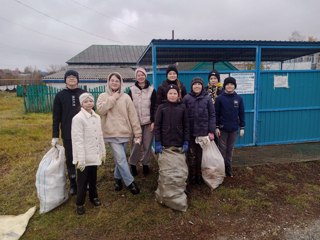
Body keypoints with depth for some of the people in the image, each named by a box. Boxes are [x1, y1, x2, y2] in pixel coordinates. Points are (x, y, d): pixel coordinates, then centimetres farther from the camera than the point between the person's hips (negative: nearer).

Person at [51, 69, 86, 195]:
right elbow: (56, 117, 2)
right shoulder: (60, 95, 1)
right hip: (68, 134, 0)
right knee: (70, 160, 9)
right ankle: (73, 184, 26)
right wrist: (55, 135, -2)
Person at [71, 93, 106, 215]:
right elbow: (77, 140, -17)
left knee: (93, 178, 20)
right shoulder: (78, 118, -14)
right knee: (82, 180, 7)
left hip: (94, 155, 6)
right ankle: (80, 203, 24)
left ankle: (93, 196, 40)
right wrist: (80, 158, -19)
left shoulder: (97, 117, 5)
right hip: (84, 156, -6)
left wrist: (103, 152, 13)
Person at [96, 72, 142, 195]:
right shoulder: (103, 96, 3)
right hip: (111, 133, -2)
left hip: (124, 132, 2)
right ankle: (130, 182, 8)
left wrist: (137, 133, -4)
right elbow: (100, 110, -17)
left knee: (120, 158, 14)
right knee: (121, 158, -7)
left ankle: (118, 178, 37)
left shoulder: (125, 97, 1)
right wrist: (113, 98, -14)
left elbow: (133, 116, -1)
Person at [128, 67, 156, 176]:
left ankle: (146, 164, 19)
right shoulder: (132, 90, 5)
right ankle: (133, 164, 16)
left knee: (147, 145, 4)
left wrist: (153, 121, -7)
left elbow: (154, 107, 1)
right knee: (136, 145, -1)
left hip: (148, 122, 0)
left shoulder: (151, 90, 3)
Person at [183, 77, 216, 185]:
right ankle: (192, 176, 23)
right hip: (190, 132, 0)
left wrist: (211, 131, -5)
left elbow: (212, 115, 1)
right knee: (191, 155, 7)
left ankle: (200, 176, 24)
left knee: (201, 155, 8)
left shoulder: (207, 98, 2)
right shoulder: (186, 98, 1)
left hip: (203, 132, 0)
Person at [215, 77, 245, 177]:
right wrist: (216, 127, -7)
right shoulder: (220, 98, -7)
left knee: (230, 149, 13)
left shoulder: (239, 98, 1)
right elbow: (216, 113, -5)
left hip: (234, 128, 2)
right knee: (222, 149, 5)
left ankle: (228, 168, 25)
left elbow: (241, 113, 5)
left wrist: (242, 127, 4)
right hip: (222, 128, -2)